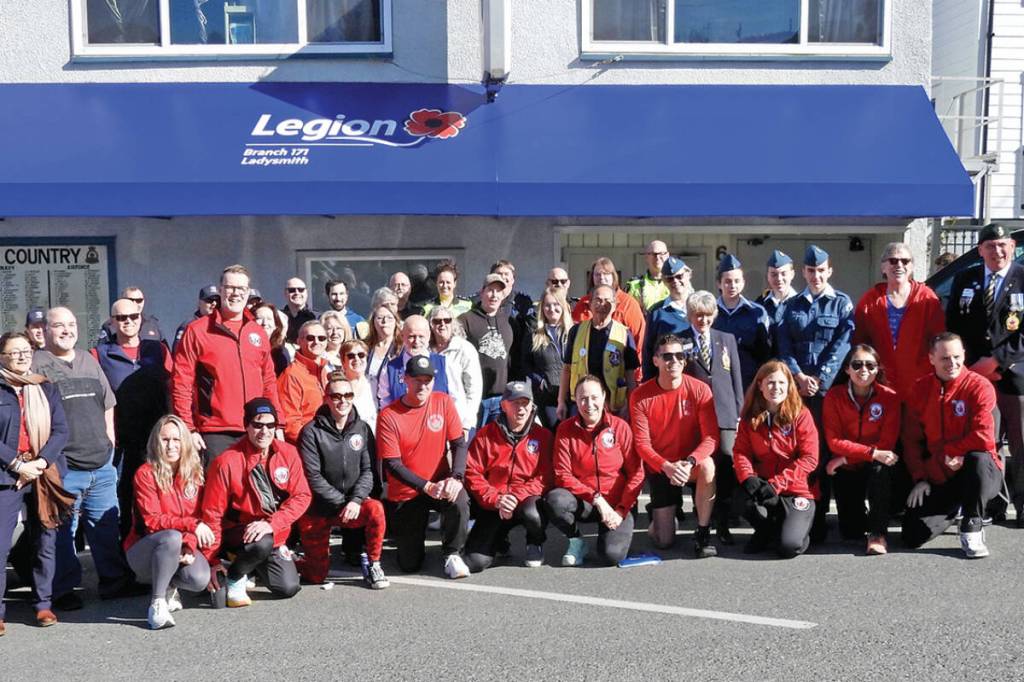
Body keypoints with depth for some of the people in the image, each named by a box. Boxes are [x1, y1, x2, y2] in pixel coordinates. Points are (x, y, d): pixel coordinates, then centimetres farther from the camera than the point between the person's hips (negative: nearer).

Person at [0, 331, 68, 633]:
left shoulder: (46, 389, 10)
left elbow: (61, 431, 3)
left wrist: (39, 463, -9)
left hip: (45, 477, 3)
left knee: (45, 543, 7)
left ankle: (43, 603, 16)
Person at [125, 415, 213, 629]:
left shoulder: (194, 474, 3)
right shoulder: (146, 474, -11)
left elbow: (198, 517, 0)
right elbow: (152, 521, -17)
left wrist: (190, 547, -19)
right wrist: (191, 524, -29)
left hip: (180, 550, 4)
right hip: (143, 550, -4)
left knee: (200, 579, -27)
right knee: (172, 537, -37)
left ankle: (167, 585, 9)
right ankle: (157, 603, -23)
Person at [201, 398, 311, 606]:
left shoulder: (288, 453, -6)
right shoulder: (227, 462, -17)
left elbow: (301, 496, -8)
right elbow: (212, 514, -13)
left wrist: (271, 524, -25)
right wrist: (212, 562, -13)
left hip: (275, 534, 5)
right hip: (238, 532, -5)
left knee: (288, 588, -8)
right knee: (262, 543, -36)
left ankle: (254, 567, 24)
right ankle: (234, 578, -5)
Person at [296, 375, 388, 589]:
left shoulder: (362, 429, 1)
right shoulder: (312, 432, -9)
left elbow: (368, 470, -3)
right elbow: (313, 477, -12)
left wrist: (355, 500, -19)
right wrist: (341, 503, -17)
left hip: (353, 503, 2)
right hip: (318, 509, -2)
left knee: (375, 508, -31)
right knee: (317, 576, 0)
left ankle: (373, 566, -11)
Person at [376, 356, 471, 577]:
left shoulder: (444, 402, -5)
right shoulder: (388, 416, -13)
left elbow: (459, 444, -4)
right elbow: (392, 464, -15)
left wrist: (456, 477, -22)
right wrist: (427, 487, -24)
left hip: (440, 484, 1)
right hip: (405, 494, -1)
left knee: (460, 500, -34)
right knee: (410, 565, 0)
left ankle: (452, 553, -7)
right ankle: (404, 531, 35)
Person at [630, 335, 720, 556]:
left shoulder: (700, 389, -12)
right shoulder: (640, 396, -11)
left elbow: (711, 437, -16)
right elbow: (642, 443, -13)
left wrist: (690, 462, -34)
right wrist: (666, 466, -30)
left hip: (691, 463, 0)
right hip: (659, 468, 0)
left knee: (707, 466, -38)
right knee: (664, 541, -6)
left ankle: (703, 534, -19)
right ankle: (658, 514, 32)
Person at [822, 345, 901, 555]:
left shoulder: (890, 397, -10)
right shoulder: (834, 396, -9)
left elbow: (887, 443, -14)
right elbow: (834, 441, -15)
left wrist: (845, 458, -19)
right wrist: (873, 453, -27)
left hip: (877, 467, 0)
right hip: (846, 469, 1)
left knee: (881, 468, -37)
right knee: (851, 532, -9)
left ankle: (878, 533, -24)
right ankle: (858, 514, 30)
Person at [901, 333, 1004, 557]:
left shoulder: (979, 386, -11)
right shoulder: (921, 389, 3)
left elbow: (983, 438, -20)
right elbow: (911, 438, 4)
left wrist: (945, 453, -11)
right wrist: (919, 478, -4)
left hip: (980, 473, -4)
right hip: (938, 480, 4)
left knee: (978, 459, -40)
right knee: (912, 537, -8)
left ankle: (972, 528, -17)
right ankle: (954, 511, 26)